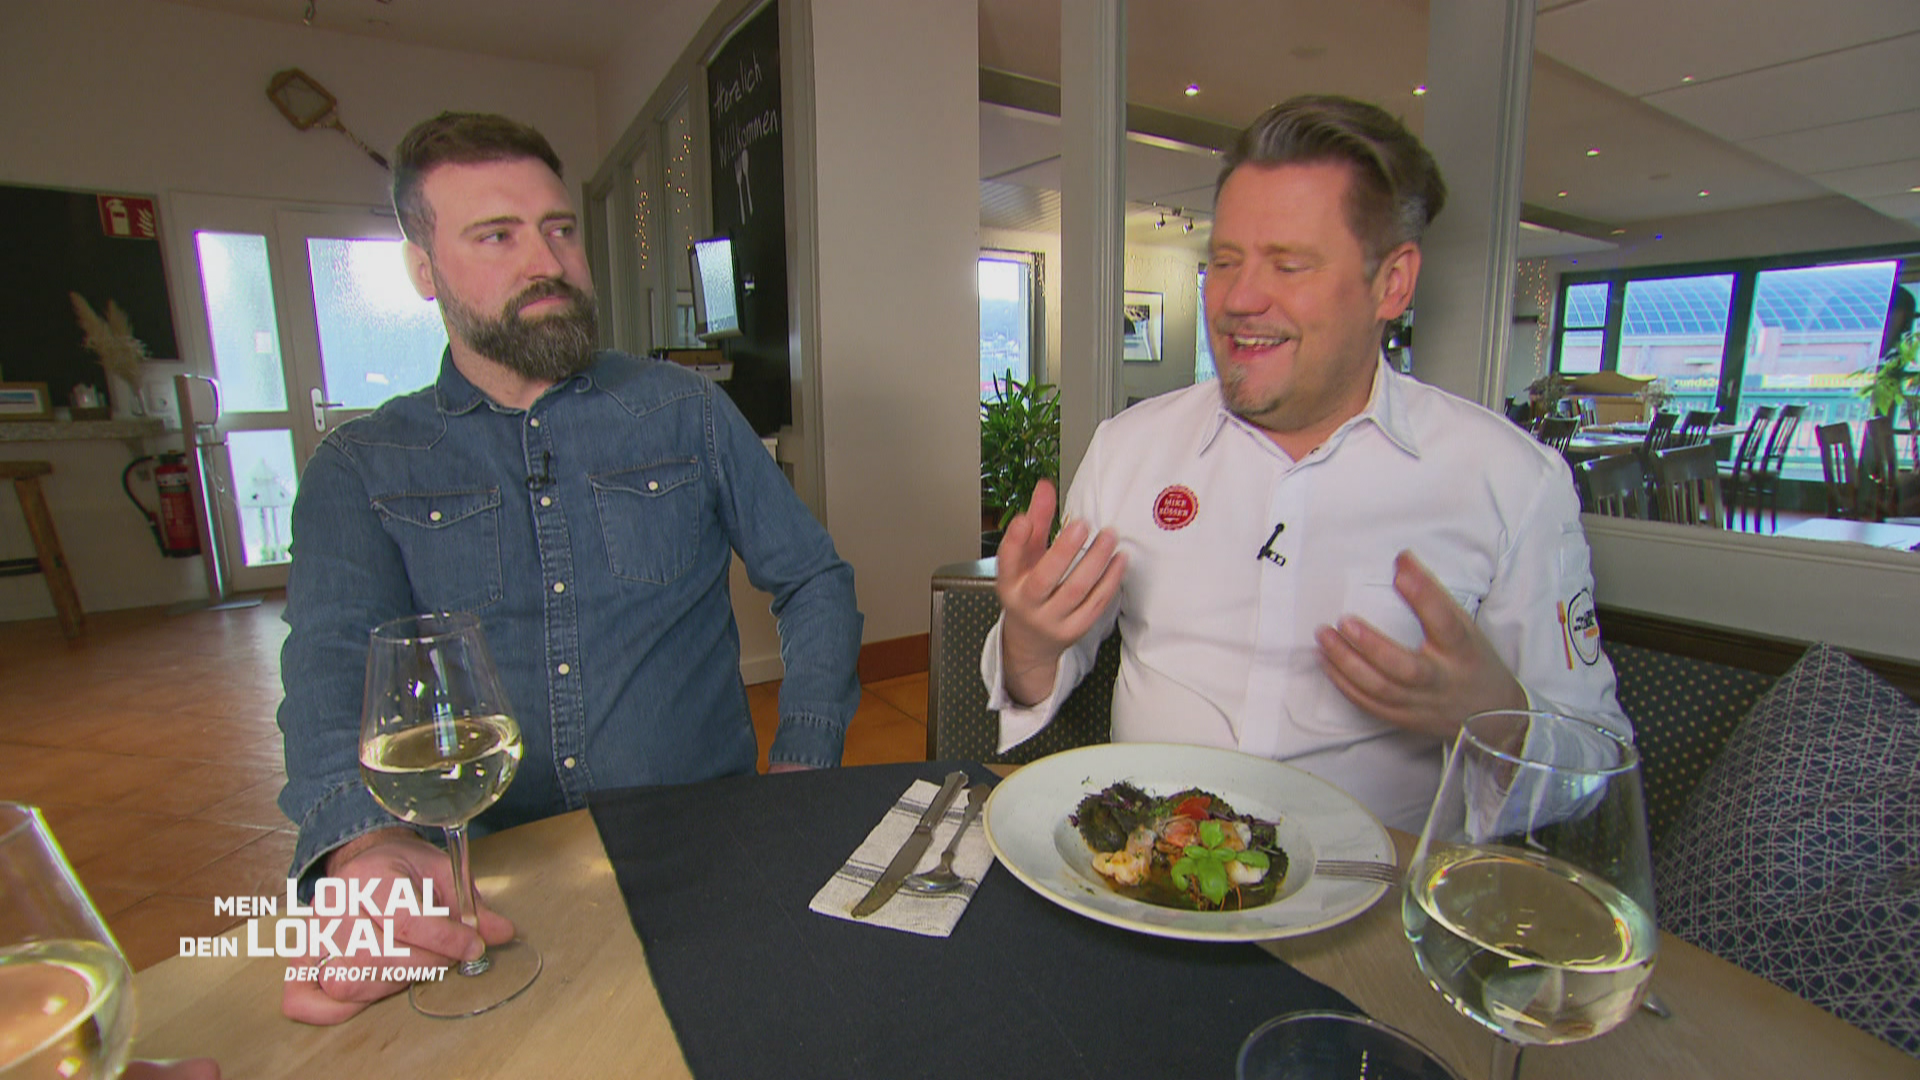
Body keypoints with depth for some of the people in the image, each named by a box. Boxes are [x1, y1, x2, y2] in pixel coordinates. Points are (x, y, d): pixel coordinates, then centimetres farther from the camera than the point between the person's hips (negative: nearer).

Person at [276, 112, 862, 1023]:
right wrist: (362, 843, -30)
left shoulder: (685, 409, 6)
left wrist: (802, 768, -6)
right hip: (472, 870, 1)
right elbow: (333, 661, -8)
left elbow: (814, 581, 7)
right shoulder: (359, 468, 6)